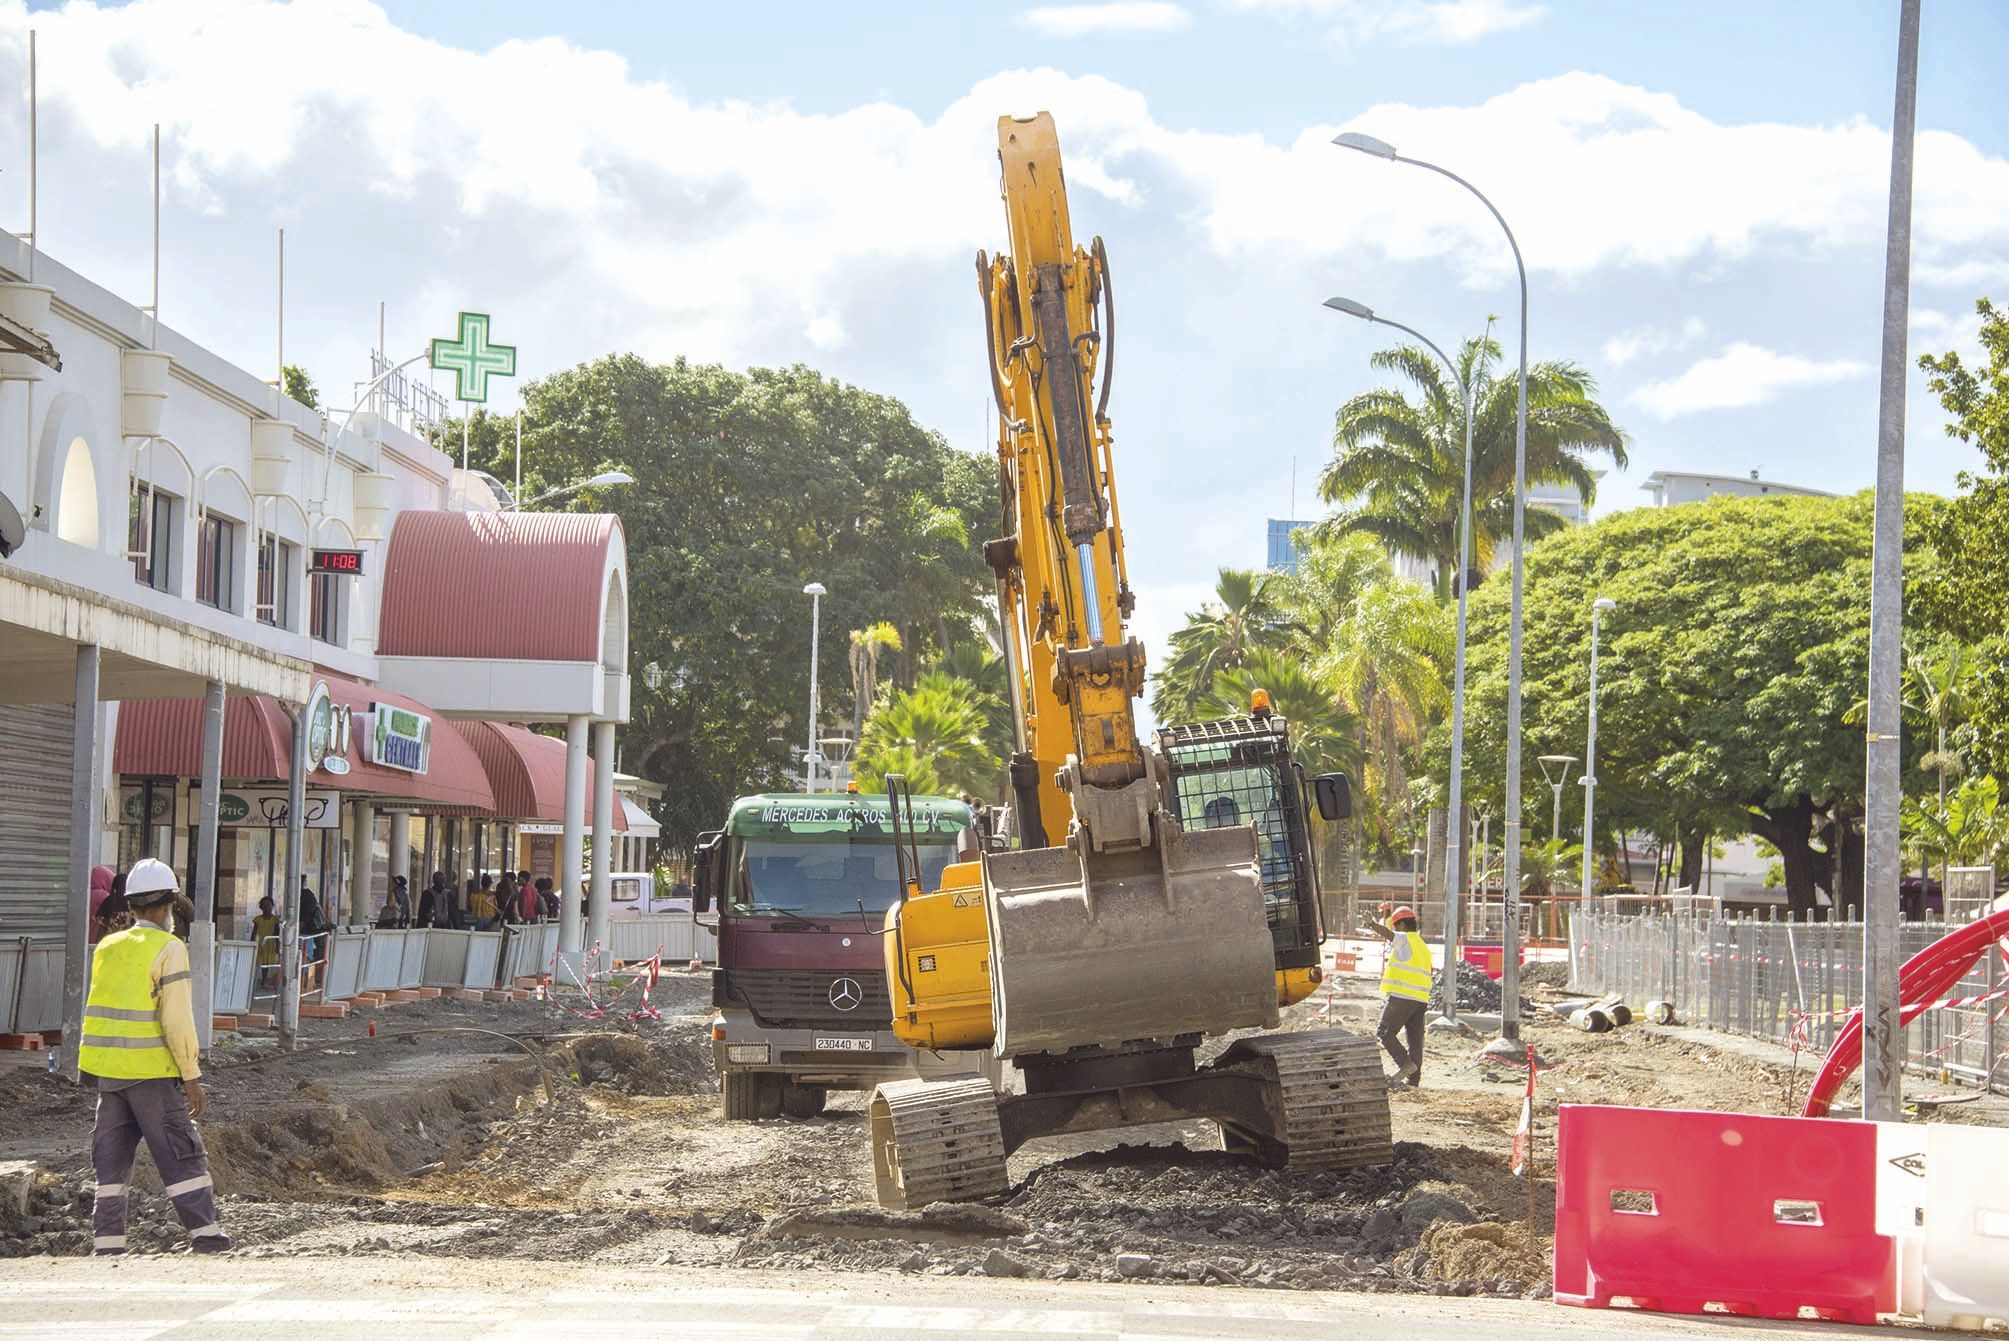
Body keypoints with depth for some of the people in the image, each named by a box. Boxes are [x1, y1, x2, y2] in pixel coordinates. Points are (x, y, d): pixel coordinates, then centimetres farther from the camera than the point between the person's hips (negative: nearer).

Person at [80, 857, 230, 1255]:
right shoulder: (168, 949, -9)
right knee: (181, 1155, -1)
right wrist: (192, 1076, -10)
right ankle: (206, 1235, -3)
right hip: (151, 1070, -6)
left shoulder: (106, 948, 11)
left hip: (107, 1069, 6)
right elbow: (177, 1019, -14)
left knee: (111, 1159, 8)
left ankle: (107, 1244, 7)